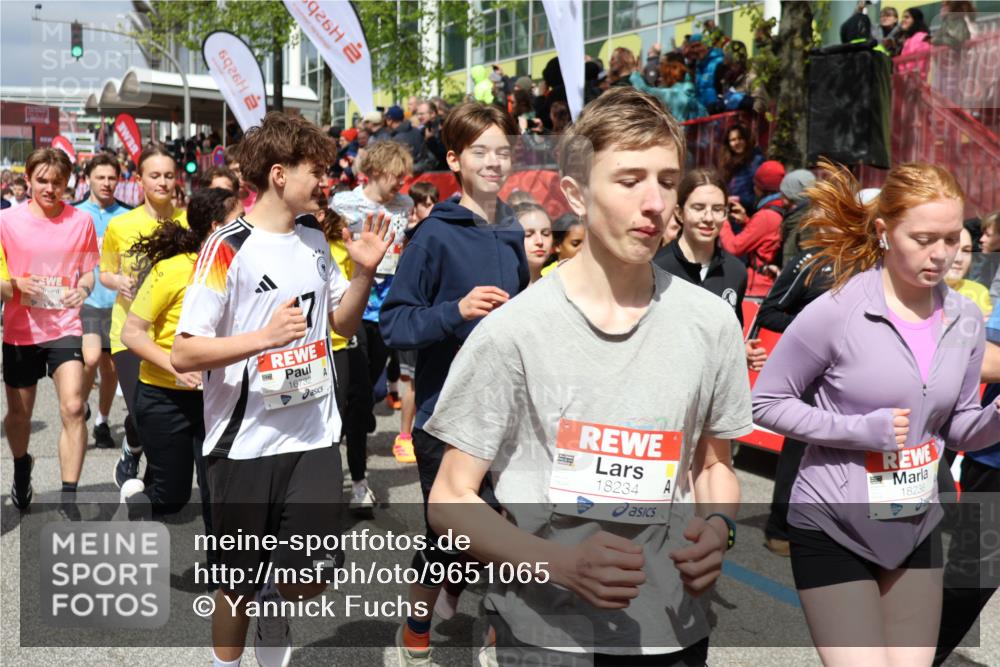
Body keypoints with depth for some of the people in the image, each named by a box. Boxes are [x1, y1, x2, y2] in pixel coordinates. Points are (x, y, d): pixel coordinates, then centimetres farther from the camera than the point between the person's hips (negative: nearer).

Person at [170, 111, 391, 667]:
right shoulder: (229, 248, -12)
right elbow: (183, 353, -15)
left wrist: (364, 272, -3)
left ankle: (275, 605, 39)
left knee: (313, 580, 5)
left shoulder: (316, 242, 6)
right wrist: (265, 336, -27)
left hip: (314, 435, 5)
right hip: (245, 444, -4)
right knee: (239, 582, 10)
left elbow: (343, 324, 14)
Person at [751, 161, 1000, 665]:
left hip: (918, 528, 6)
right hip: (833, 529, -6)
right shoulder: (835, 313, -19)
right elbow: (765, 403, -11)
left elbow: (957, 430, 8)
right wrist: (859, 429, -22)